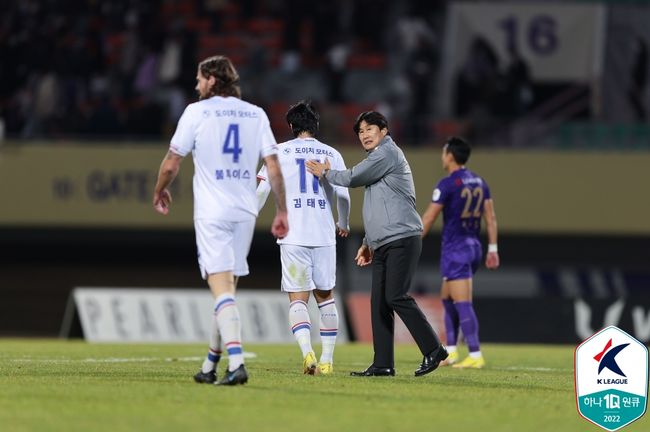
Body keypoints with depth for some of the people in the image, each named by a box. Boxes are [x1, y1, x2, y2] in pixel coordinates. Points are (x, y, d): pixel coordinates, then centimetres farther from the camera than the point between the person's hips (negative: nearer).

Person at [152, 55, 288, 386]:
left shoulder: (196, 112, -2)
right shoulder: (256, 114, 9)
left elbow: (171, 163, 1)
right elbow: (273, 167, 4)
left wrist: (160, 191, 20)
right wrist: (281, 212, 8)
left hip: (211, 212, -4)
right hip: (245, 211, 4)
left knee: (222, 289, -11)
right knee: (227, 288, 14)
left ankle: (236, 362, -27)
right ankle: (211, 365, 21)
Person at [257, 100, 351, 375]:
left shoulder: (281, 152, 4)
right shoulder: (332, 154, 9)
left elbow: (262, 189, 0)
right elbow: (342, 195, 8)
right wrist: (343, 225, 26)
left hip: (293, 236, -2)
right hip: (324, 235, 2)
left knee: (298, 298, -1)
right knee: (325, 296, 13)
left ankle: (307, 353, -22)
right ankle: (327, 360, 11)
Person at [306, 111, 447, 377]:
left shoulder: (388, 153, -5)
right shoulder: (378, 158, 26)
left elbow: (354, 178, -7)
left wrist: (326, 174, 11)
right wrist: (368, 242, 27)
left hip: (402, 240, -10)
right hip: (383, 244, 10)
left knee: (396, 296, -17)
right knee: (378, 303, 3)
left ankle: (433, 350, -12)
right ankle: (383, 364, 1)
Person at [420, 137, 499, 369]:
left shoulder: (447, 184, -12)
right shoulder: (479, 182, 10)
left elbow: (428, 219, -10)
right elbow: (490, 217, 9)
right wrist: (492, 249, 11)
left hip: (455, 250, -8)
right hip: (474, 246, 8)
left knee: (463, 304, -9)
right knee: (447, 300, 18)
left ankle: (475, 356, -14)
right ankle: (450, 352, 16)